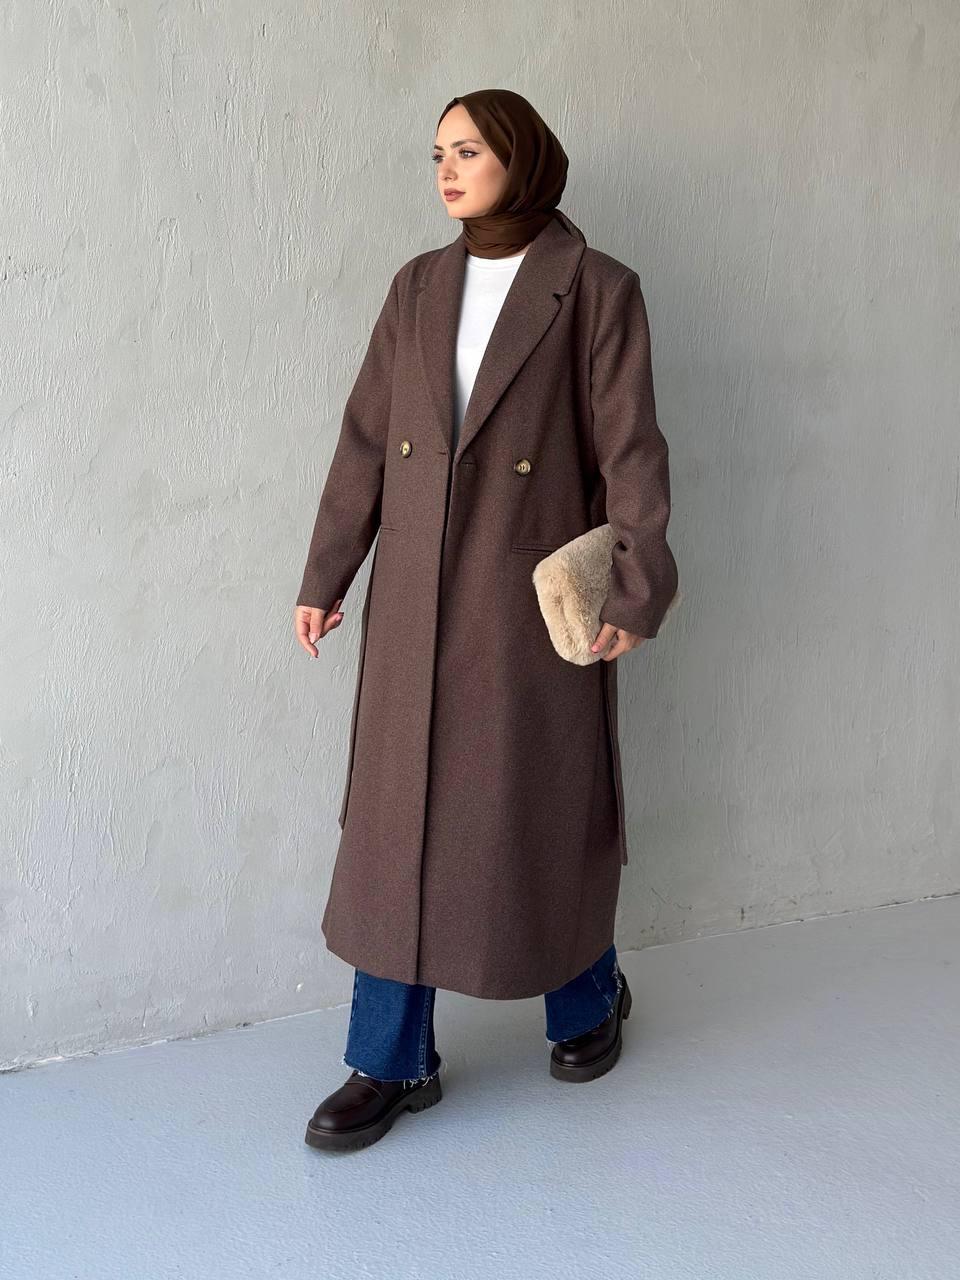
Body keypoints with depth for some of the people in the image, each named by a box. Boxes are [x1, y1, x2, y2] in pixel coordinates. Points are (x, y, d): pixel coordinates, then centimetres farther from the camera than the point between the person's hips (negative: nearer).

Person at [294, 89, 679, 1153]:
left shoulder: (597, 291, -4)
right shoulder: (418, 288, 8)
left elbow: (630, 453, -7)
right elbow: (365, 440, 8)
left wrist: (638, 595, -11)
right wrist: (325, 577, 6)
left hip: (532, 602, -4)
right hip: (415, 602, 4)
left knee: (544, 817, 8)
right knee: (397, 822, 5)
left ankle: (588, 1000, 36)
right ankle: (392, 1063, 17)